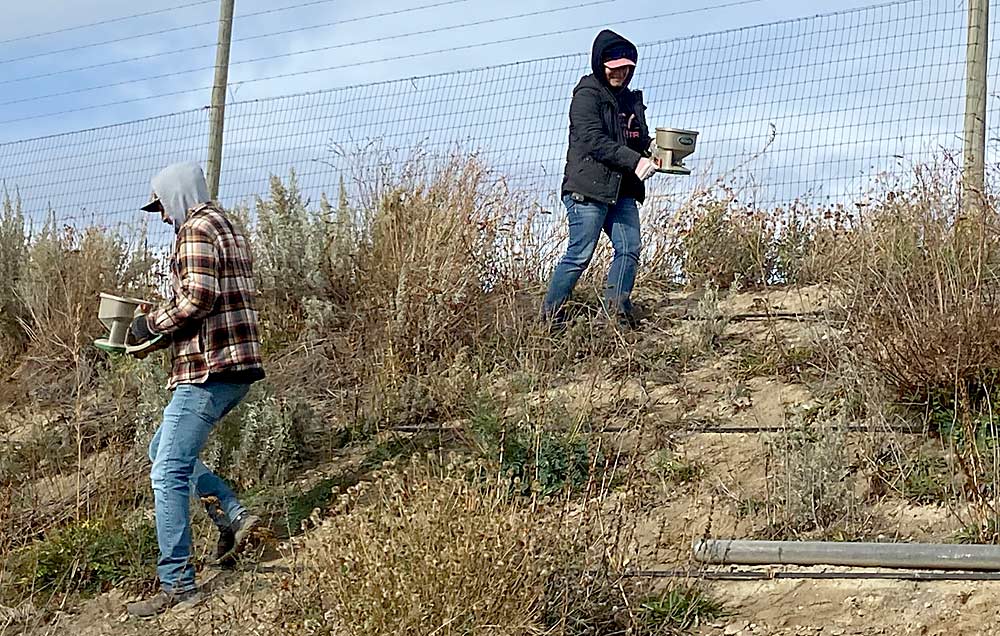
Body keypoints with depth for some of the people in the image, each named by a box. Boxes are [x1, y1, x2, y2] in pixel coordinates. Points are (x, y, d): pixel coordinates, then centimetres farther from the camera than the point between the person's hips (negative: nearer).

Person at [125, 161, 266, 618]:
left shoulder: (196, 229, -9)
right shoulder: (228, 227, 22)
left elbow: (197, 297, -21)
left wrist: (151, 323, -6)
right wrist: (162, 323, 18)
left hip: (208, 369, -11)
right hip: (235, 366, 11)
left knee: (168, 472, -8)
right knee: (164, 450, 21)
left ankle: (177, 585, -8)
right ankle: (234, 516, 11)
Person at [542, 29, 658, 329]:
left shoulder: (631, 100, 20)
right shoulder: (587, 95, -5)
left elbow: (640, 141, 22)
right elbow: (594, 140, -17)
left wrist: (652, 150, -3)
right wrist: (635, 161, -23)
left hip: (622, 191, 8)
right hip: (588, 189, -8)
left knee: (630, 248, -1)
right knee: (580, 255, -7)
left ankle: (618, 309, 8)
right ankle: (550, 314, 3)